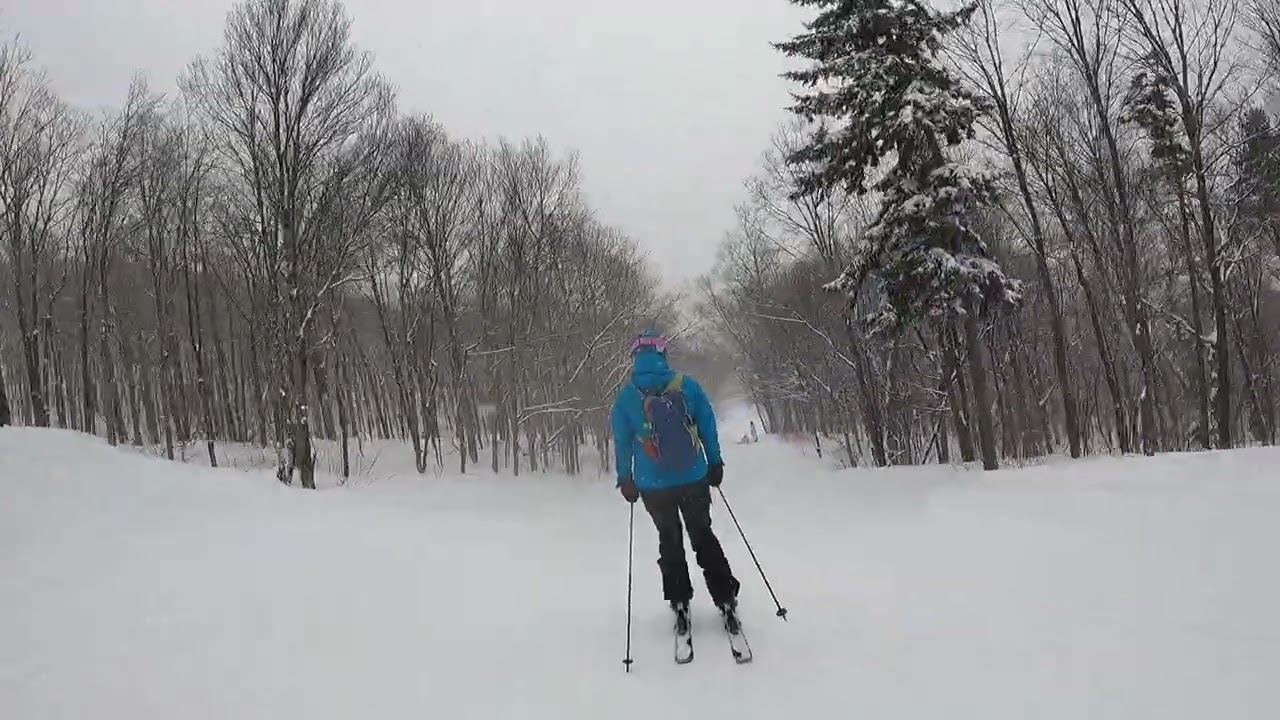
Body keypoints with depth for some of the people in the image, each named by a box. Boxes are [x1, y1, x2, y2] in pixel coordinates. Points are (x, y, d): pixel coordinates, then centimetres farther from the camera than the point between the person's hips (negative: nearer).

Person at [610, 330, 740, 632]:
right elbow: (708, 426, -3)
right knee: (703, 536, 16)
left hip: (653, 485, 0)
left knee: (670, 542, 18)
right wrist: (715, 463, 7)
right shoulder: (687, 385, -7)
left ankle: (680, 604, 17)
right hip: (694, 479, 0)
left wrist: (625, 479, 10)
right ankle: (725, 599, 14)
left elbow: (622, 442, 0)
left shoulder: (626, 396, -5)